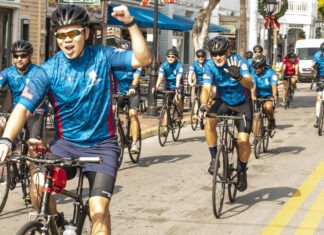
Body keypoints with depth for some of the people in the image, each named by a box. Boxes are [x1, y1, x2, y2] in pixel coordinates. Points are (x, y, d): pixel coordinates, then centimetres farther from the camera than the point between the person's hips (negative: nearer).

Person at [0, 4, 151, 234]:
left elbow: (143, 59, -14)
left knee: (99, 209, -15)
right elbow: (24, 106, -15)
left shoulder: (102, 56, -5)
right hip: (66, 143, 1)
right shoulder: (49, 69, -8)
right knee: (39, 186, -25)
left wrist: (131, 23, -25)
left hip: (102, 145, -1)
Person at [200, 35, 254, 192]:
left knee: (243, 139, -16)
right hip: (223, 101, 2)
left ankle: (242, 170, 11)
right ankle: (214, 158, -11)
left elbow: (250, 84, -37)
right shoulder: (209, 66, -17)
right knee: (209, 122, -30)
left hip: (242, 103, -2)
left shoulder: (238, 61, -24)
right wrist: (203, 104, -46)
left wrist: (239, 77, -59)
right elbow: (206, 88, -25)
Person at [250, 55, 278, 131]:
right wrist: (253, 96, -42)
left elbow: (274, 85, -27)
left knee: (268, 106, -34)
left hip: (269, 96, -3)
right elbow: (253, 86, -22)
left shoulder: (270, 72, -14)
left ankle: (272, 120, -5)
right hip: (258, 96, 3)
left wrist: (274, 96, -46)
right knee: (256, 116, -10)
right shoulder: (253, 74, -8)